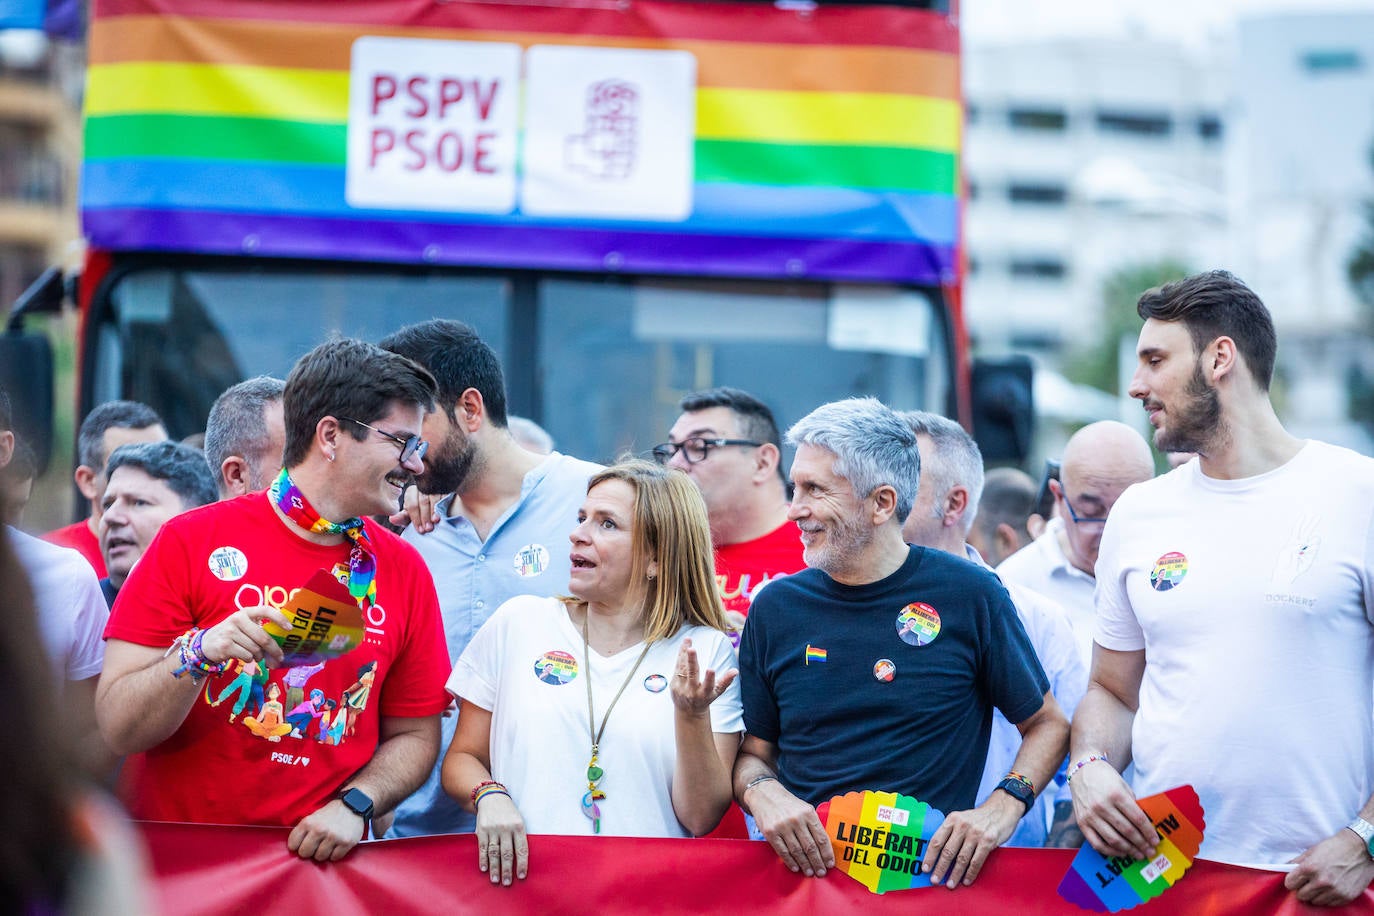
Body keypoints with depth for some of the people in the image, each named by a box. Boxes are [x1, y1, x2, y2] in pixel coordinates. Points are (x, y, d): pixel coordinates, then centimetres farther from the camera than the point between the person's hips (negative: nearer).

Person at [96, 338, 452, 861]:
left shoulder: (404, 571, 9)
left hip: (318, 859, 3)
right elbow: (119, 729, -3)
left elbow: (414, 734, 14)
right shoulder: (192, 542, 0)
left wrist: (354, 805, -4)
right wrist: (199, 653, -19)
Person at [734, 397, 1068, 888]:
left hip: (930, 869, -3)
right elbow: (752, 751, 17)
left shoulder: (969, 595, 2)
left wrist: (1003, 807, -7)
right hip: (805, 864, 3)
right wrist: (762, 792, -6)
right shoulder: (776, 608, 9)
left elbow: (1047, 724, 10)